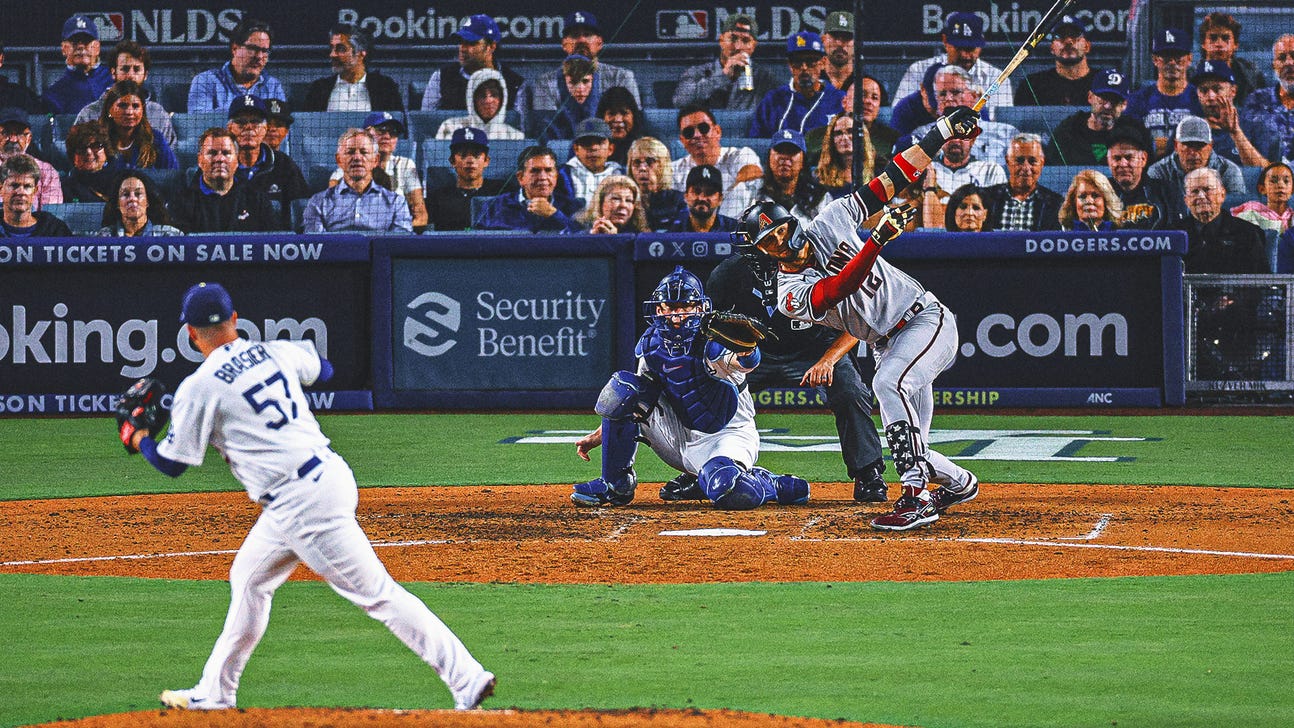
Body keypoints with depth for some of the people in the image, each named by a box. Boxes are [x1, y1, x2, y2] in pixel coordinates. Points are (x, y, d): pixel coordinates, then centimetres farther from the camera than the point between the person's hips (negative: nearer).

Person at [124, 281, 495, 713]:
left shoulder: (199, 388, -10)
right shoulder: (275, 353, 8)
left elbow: (172, 464, -1)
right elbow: (324, 370, 30)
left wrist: (139, 440, 19)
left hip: (300, 502, -8)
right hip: (327, 473, 8)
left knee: (376, 593, -7)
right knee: (248, 580, 22)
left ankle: (466, 678, -10)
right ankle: (215, 693, 28)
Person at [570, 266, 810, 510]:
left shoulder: (709, 344, -19)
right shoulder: (651, 345, -1)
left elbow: (748, 361, -42)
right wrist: (597, 436, 10)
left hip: (728, 434, -6)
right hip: (681, 439, 6)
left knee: (728, 491, -40)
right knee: (622, 387, -10)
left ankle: (771, 485, -2)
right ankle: (616, 484, 0)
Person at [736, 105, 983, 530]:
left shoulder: (831, 223, -4)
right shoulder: (791, 297, -8)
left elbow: (893, 180, 1)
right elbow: (841, 288, -28)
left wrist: (943, 131, -4)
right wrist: (878, 239, -37)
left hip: (926, 318, -3)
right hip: (889, 346, 3)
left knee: (889, 383, -31)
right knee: (909, 453, -3)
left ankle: (917, 499, -36)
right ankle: (960, 484, 32)